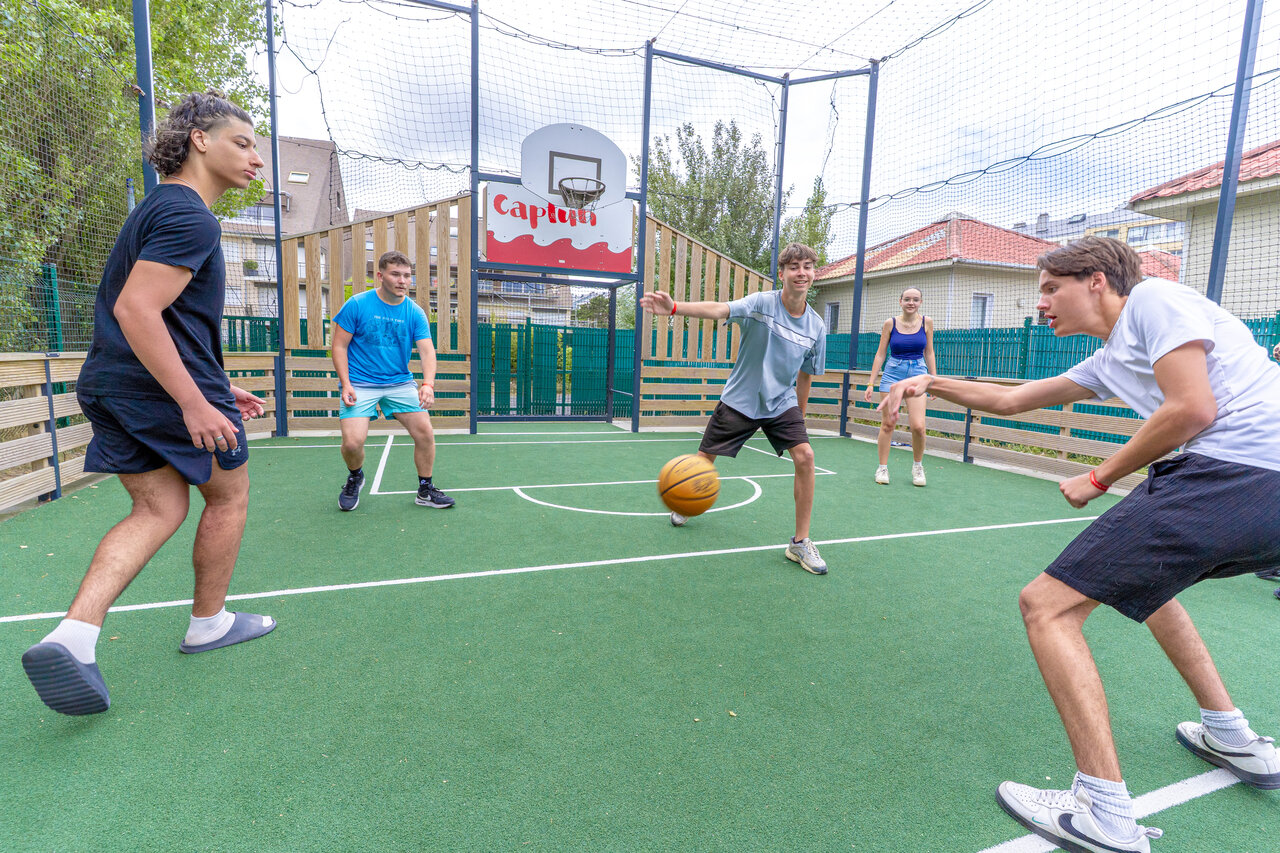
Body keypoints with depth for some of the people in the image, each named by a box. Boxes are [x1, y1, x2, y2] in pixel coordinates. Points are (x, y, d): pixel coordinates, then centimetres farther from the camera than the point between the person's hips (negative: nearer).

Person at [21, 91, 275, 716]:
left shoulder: (156, 209, 20)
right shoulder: (190, 217, -14)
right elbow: (136, 311, -24)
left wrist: (218, 388, 24)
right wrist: (195, 402, -26)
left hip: (111, 386, 9)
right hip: (170, 386, -9)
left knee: (159, 508, 10)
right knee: (228, 497, 9)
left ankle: (73, 635, -3)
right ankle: (208, 622, 23)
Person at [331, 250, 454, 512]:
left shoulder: (415, 312, -1)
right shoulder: (357, 305, -7)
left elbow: (427, 351, -10)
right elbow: (339, 346, -2)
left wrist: (428, 384, -28)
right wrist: (346, 384, -13)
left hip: (400, 383, 3)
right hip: (360, 384, -2)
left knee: (425, 432, -8)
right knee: (353, 442, -15)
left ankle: (425, 490, 12)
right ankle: (355, 478, 21)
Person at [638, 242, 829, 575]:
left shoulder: (816, 326, -4)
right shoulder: (762, 303, -16)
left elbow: (805, 375, 9)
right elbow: (719, 310, -34)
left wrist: (799, 416, 16)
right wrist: (675, 307, -52)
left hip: (782, 402, 3)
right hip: (740, 399, -2)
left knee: (805, 455, -17)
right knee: (704, 459, 6)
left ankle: (800, 543, -4)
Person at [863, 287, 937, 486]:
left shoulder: (926, 322, 3)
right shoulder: (890, 323, 0)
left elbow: (929, 353, 11)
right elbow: (880, 354, 3)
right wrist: (871, 384, -1)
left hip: (918, 373, 0)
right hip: (893, 372, 0)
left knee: (918, 425, -10)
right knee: (887, 424, -1)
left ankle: (918, 466, 13)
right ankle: (882, 468, 12)